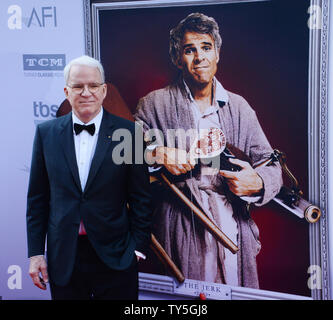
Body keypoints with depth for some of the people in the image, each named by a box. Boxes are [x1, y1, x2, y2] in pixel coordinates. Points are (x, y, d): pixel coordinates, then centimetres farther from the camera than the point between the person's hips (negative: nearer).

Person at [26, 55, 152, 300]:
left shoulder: (128, 132, -4)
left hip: (115, 257, -1)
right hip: (63, 257, 2)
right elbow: (38, 198, 6)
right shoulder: (46, 133, 3)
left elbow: (140, 197, -1)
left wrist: (139, 247, -4)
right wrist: (36, 252, 3)